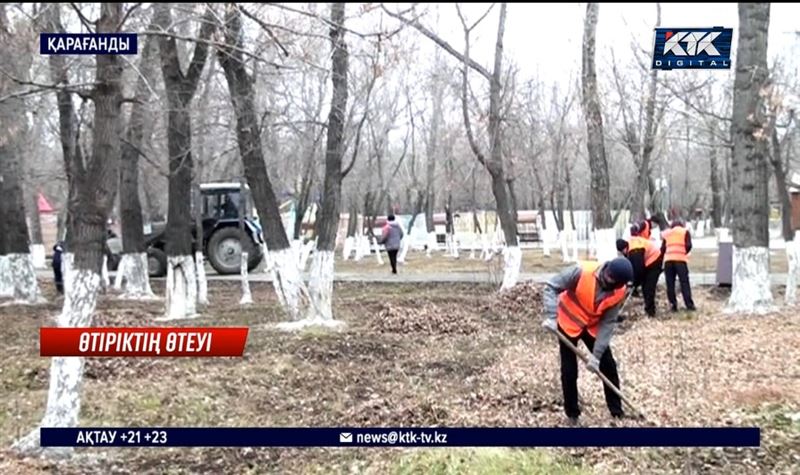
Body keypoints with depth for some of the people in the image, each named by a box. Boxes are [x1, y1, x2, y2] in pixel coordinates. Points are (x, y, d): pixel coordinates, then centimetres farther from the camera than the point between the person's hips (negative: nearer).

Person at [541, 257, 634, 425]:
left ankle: (616, 409, 23)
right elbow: (551, 287, -25)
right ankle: (572, 413, 16)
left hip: (593, 327, 4)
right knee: (569, 371, 0)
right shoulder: (582, 272, -32)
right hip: (569, 324, -3)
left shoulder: (619, 292, -19)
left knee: (608, 365, 6)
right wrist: (551, 317, -35)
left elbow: (608, 323, -14)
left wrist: (596, 354, -17)